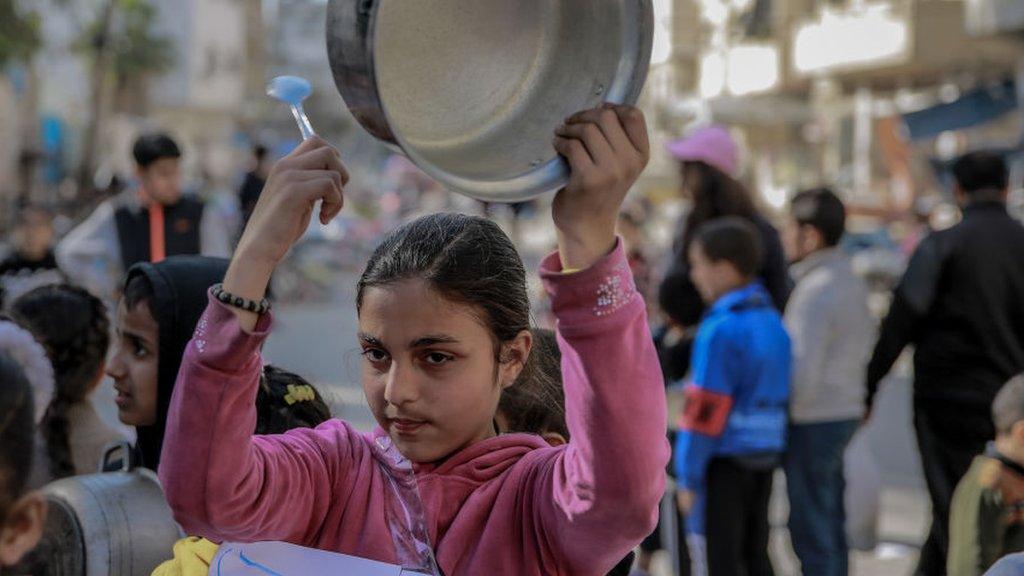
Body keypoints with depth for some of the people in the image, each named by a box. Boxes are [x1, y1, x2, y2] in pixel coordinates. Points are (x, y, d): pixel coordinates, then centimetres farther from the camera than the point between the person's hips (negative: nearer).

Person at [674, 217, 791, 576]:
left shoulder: (720, 330, -17)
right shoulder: (772, 320, 8)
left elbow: (705, 410, -18)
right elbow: (779, 395, 12)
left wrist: (689, 478, -12)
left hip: (723, 464, -8)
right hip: (766, 455, 8)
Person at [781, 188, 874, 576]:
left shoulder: (816, 290, -19)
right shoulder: (850, 279, 10)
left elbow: (803, 372, -22)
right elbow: (866, 343, 21)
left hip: (814, 421, -9)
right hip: (845, 410, 9)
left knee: (811, 529, -2)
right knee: (831, 523, 17)